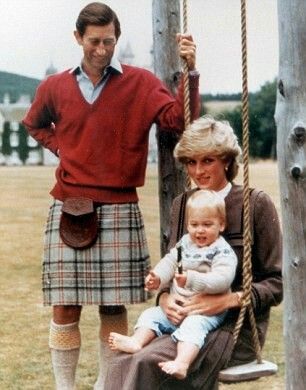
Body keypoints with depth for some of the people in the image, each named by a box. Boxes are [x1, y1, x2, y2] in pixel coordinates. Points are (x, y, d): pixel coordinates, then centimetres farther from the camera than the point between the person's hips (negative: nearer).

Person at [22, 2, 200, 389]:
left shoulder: (141, 84, 1)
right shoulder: (54, 87, 6)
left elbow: (179, 120, -11)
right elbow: (35, 124, 26)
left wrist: (190, 72, -22)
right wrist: (62, 149, 9)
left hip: (119, 210, -1)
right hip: (69, 209, 1)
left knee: (113, 307, 4)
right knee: (65, 307, 1)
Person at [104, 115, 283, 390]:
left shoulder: (256, 204, -3)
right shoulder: (181, 204, 13)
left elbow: (277, 284, -4)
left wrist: (228, 300, -19)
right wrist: (164, 297, -8)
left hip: (237, 326, -4)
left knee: (149, 363, -29)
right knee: (123, 361, -26)